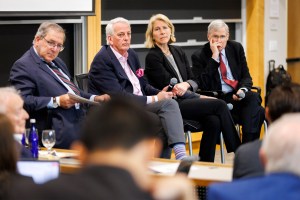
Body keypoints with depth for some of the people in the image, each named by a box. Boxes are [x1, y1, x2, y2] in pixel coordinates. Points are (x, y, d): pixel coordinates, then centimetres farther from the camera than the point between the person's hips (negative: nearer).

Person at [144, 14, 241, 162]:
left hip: (187, 99, 6)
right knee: (219, 105, -20)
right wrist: (200, 98, -10)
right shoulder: (153, 57, -4)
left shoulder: (178, 52, 16)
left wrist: (186, 84, -13)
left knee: (214, 121, -25)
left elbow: (193, 80, 13)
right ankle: (237, 152, -12)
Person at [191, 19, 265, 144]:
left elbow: (246, 76, 14)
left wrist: (243, 90, -11)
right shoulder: (199, 56, 0)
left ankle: (248, 148, -31)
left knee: (254, 97, -31)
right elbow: (203, 85, -13)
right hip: (218, 98, -5)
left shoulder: (236, 48, 12)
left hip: (238, 95, 5)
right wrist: (214, 57, -15)